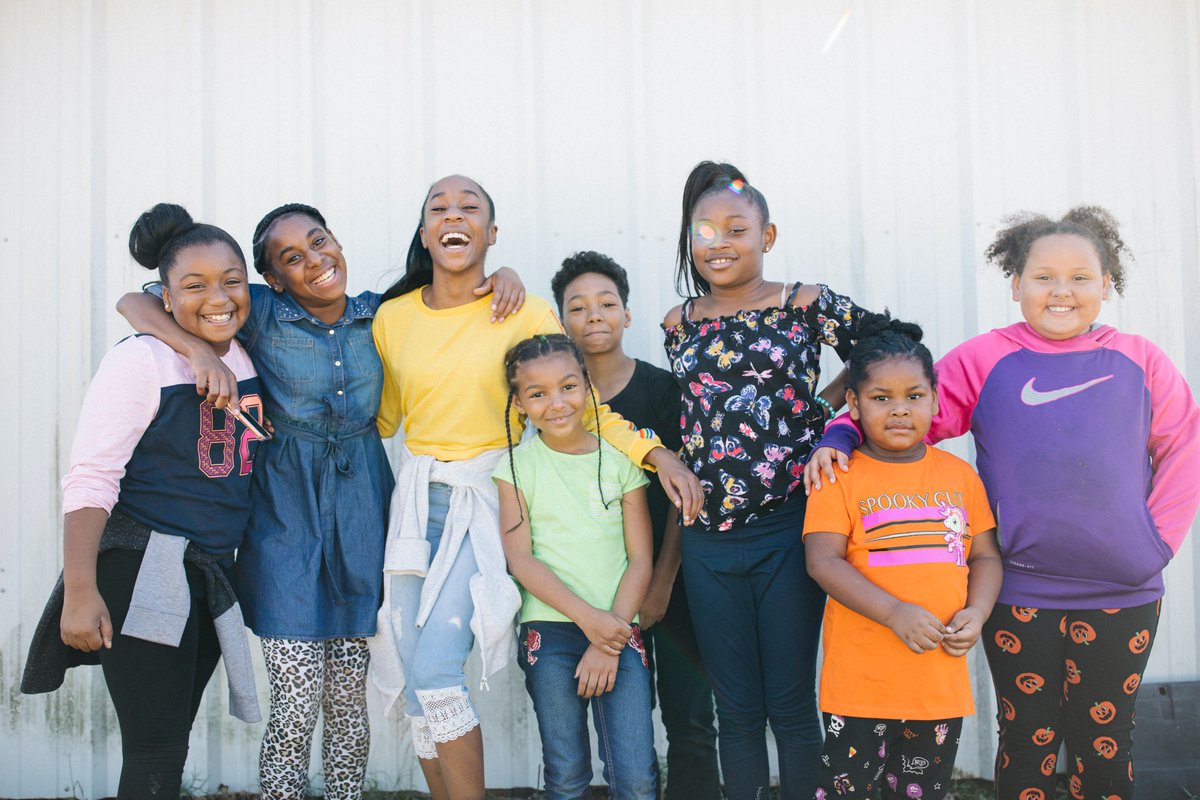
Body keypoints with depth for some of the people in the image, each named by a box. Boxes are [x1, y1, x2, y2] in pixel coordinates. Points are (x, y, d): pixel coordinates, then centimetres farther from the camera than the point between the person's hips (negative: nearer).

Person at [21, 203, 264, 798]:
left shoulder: (248, 361, 8)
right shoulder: (140, 361, -12)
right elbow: (89, 478, -16)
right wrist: (80, 591, -21)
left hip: (211, 574, 7)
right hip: (143, 571, -7)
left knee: (169, 742, 15)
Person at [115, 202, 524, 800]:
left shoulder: (379, 314, 5)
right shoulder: (261, 312, -5)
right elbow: (133, 302, -7)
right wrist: (202, 350, -24)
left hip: (362, 510, 3)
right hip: (287, 515, -3)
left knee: (350, 702, 9)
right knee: (297, 705, -5)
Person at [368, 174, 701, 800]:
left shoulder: (528, 313, -3)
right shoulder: (392, 317, 7)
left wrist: (654, 451, -14)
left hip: (485, 502, -4)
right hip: (415, 503, 4)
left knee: (435, 673, -16)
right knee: (415, 685, 3)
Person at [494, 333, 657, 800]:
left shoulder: (620, 459, 5)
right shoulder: (517, 466, 4)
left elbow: (641, 559, 2)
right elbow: (520, 558, -3)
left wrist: (610, 642, -7)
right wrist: (588, 618, -13)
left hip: (617, 629, 1)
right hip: (550, 630, 0)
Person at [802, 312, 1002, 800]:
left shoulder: (959, 474, 8)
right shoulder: (841, 475, -5)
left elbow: (985, 556, 11)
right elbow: (823, 560, -13)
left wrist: (977, 613, -8)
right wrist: (896, 613, -22)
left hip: (941, 677, 4)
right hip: (860, 679, -4)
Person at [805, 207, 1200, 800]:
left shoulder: (1138, 361, 2)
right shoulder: (983, 360, -2)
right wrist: (839, 438, -20)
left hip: (1123, 595, 2)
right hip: (1018, 597, -1)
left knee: (1106, 742, 15)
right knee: (1028, 739, 12)